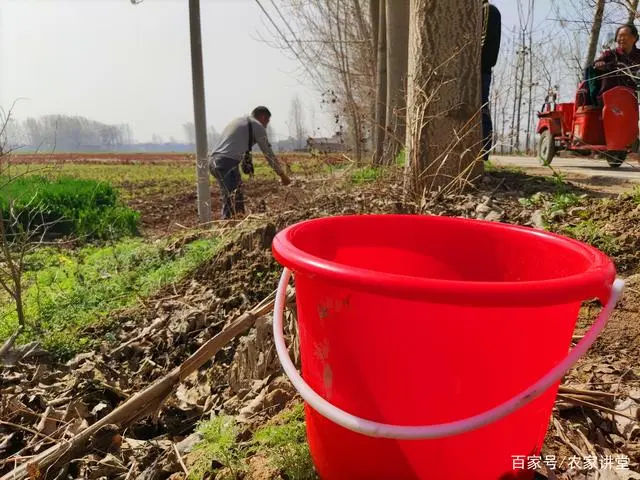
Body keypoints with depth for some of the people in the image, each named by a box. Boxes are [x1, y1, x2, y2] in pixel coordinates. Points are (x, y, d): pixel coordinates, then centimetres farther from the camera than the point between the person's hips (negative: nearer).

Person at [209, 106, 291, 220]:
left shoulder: (236, 121, 29)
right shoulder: (257, 126, 4)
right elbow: (269, 153, 5)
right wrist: (282, 175, 13)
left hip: (213, 161, 9)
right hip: (227, 163, -9)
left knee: (228, 199, 16)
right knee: (236, 202, -9)